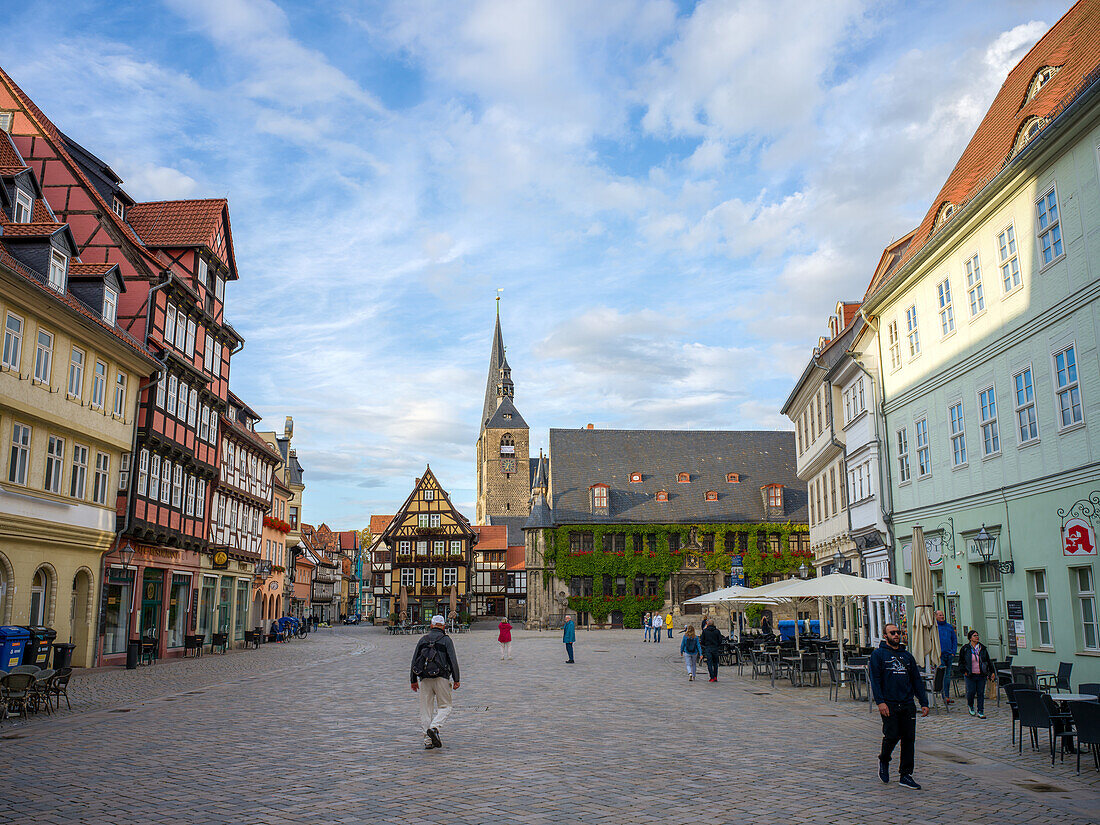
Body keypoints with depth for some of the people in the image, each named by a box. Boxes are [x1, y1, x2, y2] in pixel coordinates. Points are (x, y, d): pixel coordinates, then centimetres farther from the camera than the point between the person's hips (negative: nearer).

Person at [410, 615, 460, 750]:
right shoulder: (446, 640, 2)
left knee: (426, 709, 8)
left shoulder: (423, 639, 12)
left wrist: (413, 680, 16)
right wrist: (456, 680, -5)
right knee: (445, 707, 7)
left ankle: (428, 741, 6)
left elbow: (414, 660, 11)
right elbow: (453, 660, -6)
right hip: (441, 678, -3)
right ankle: (434, 727, -19)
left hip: (424, 679, 3)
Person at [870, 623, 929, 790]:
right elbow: (875, 680, -6)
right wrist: (880, 701, -16)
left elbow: (917, 680, 18)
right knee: (892, 736, -9)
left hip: (908, 705, 5)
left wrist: (924, 702, 9)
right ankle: (884, 760, 21)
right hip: (889, 704, -5)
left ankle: (906, 775, 11)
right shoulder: (878, 654, 1)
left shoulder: (907, 655, 17)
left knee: (909, 739, 2)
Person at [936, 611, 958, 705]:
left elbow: (954, 640, 15)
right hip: (939, 656, -4)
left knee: (948, 676, 9)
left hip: (949, 655, 4)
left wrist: (953, 652, 5)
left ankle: (947, 696, 16)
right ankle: (945, 696, -10)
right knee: (942, 675, -9)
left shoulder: (949, 626, 11)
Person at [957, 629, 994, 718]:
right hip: (970, 675, -3)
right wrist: (964, 671, -4)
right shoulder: (965, 649, -1)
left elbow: (988, 661, 17)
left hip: (982, 675, 3)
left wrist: (992, 672, 11)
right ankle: (970, 705, 23)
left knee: (981, 693, 1)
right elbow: (961, 662, 6)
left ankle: (980, 712, 8)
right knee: (971, 692, -7)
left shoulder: (983, 648, 9)